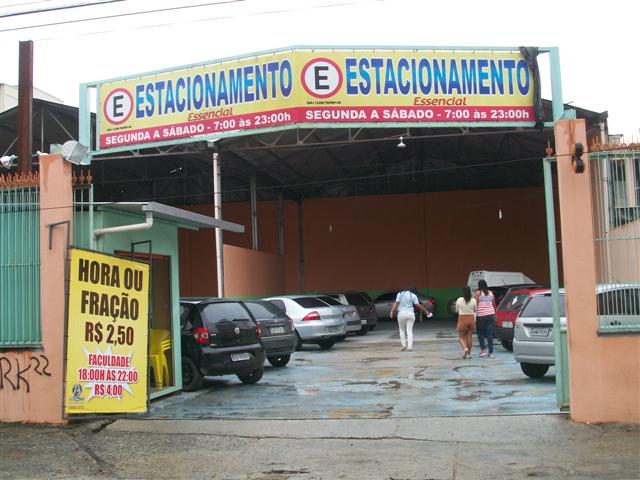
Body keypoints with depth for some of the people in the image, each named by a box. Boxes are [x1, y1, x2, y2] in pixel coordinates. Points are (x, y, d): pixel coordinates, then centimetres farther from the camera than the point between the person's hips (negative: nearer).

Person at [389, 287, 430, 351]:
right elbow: (418, 305, -5)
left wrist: (392, 312, -5)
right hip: (410, 314, 0)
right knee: (409, 330, 2)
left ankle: (404, 345, 7)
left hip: (401, 313, 0)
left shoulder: (400, 294, 5)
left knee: (402, 330, 15)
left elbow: (396, 303, -3)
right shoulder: (413, 296, 1)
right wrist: (425, 311, 3)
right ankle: (410, 347, -5)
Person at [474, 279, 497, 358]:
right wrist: (494, 315, 24)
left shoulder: (478, 293, -4)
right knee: (490, 334, 4)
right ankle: (491, 352, 2)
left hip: (481, 315, -4)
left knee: (480, 333, 12)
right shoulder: (491, 293, 11)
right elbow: (494, 305, 16)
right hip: (490, 314, 4)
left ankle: (483, 350, 3)